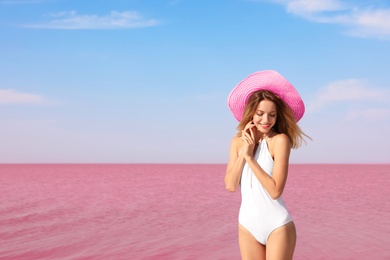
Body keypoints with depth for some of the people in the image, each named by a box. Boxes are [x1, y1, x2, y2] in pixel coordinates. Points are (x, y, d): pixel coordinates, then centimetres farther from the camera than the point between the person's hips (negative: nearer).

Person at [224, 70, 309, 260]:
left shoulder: (280, 140, -12)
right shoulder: (237, 141, 3)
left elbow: (275, 190, -19)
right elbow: (230, 185, -5)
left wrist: (249, 157, -18)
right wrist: (244, 150, -12)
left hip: (277, 226, -5)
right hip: (247, 225, 5)